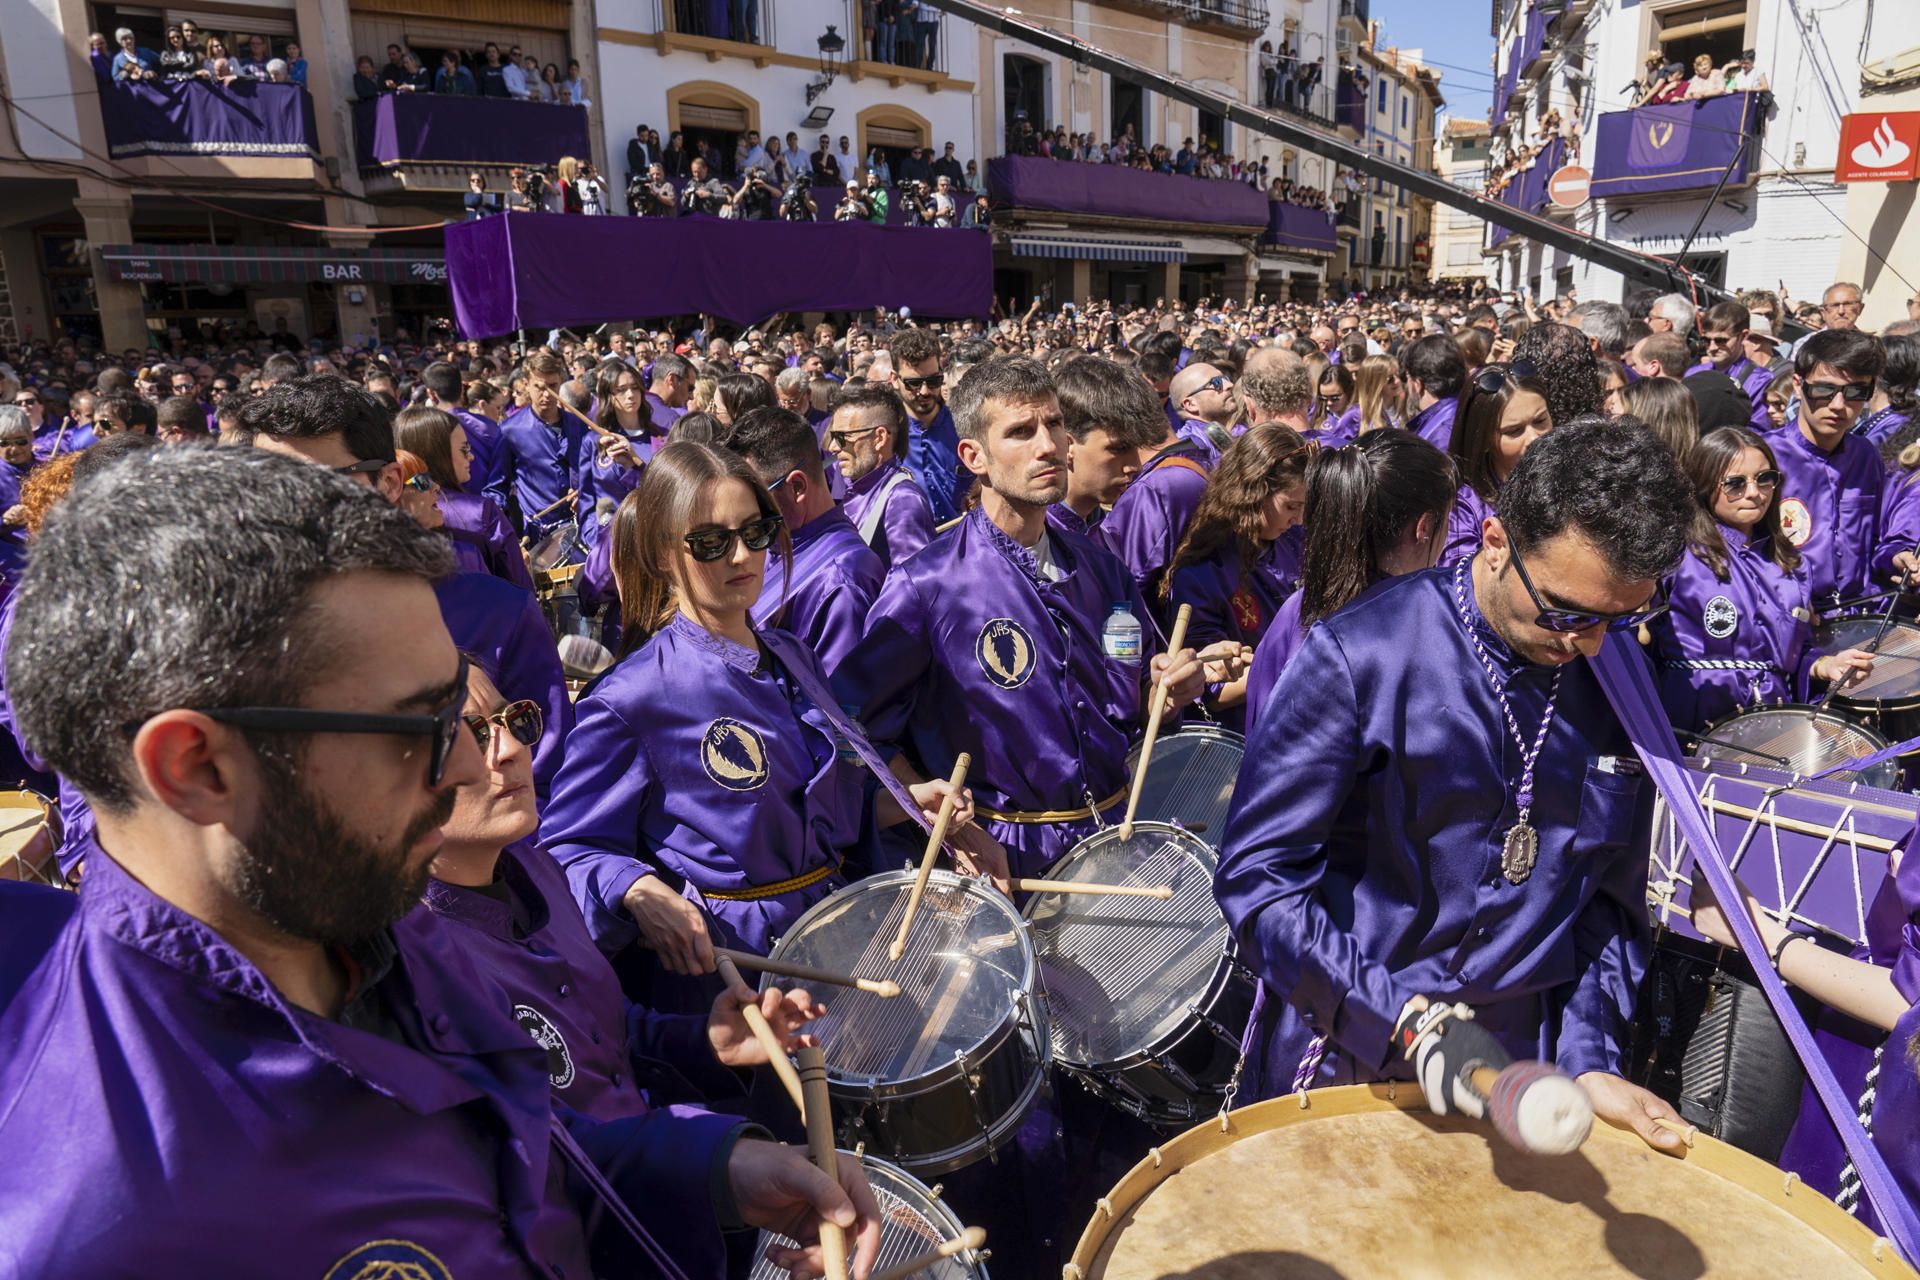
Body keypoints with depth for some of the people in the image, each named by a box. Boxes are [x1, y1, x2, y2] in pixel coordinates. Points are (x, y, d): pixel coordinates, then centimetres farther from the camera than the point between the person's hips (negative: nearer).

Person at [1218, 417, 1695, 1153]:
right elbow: (1257, 874, -20)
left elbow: (1610, 893, 5)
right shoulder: (1360, 655, -20)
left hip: (1520, 1070, 4)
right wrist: (1400, 1018, -25)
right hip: (1346, 1059, -3)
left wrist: (1591, 1059, -4)